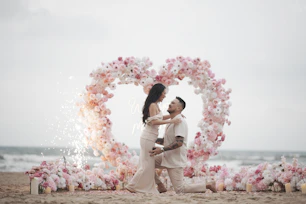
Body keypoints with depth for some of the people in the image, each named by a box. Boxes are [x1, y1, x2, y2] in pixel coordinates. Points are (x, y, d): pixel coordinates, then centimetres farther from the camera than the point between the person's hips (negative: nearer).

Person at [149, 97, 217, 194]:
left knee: (180, 190, -9)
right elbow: (165, 140, 22)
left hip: (175, 160, -9)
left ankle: (208, 185, 3)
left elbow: (179, 142, -27)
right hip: (167, 157, 9)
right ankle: (160, 186, 10)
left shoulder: (180, 121, -17)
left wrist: (162, 149, -30)